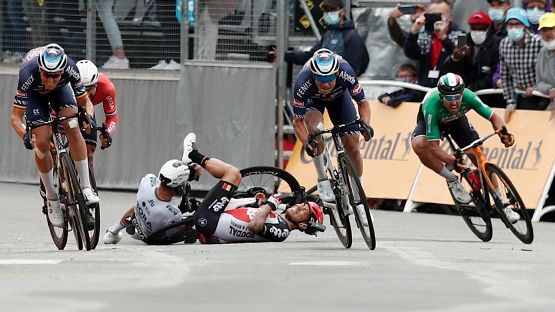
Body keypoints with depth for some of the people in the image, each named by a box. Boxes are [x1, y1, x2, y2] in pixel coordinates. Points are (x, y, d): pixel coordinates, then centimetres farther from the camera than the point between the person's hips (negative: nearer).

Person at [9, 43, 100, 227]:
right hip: (34, 93, -1)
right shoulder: (28, 75, -41)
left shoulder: (70, 69, -37)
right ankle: (52, 198, 5)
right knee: (42, 143, -14)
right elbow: (16, 117, -35)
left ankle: (86, 187, -21)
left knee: (72, 127, -24)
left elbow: (85, 101, -23)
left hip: (61, 89, 1)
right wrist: (25, 136, -54)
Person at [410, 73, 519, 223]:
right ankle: (452, 181, -15)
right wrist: (453, 161, -54)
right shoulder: (432, 105, -42)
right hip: (430, 120, -2)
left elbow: (493, 117, -21)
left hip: (457, 120, 2)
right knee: (419, 145, -35)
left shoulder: (468, 96, -35)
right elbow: (434, 146, -40)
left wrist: (503, 133, -42)